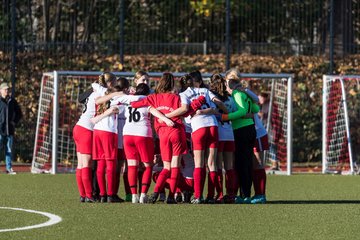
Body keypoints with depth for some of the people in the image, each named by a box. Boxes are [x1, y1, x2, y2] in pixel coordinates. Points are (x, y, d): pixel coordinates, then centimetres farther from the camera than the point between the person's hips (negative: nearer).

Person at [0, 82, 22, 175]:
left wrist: (14, 122, 7)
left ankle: (9, 168, 11)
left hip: (10, 129, 4)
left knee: (9, 150, 7)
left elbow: (19, 114, 21)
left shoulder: (12, 101, 11)